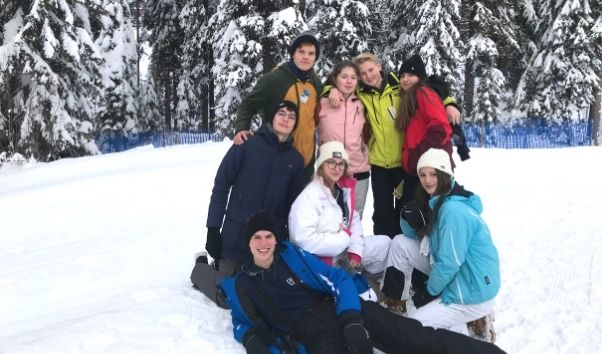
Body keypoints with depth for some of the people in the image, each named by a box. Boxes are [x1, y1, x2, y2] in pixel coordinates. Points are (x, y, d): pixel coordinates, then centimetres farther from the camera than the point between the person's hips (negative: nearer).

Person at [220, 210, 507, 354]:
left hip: (342, 310, 2)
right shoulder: (240, 286, 7)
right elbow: (243, 323, 21)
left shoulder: (292, 255, 5)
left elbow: (338, 281, 1)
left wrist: (352, 322, -15)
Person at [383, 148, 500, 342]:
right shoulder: (435, 201, 4)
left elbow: (449, 263, -25)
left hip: (473, 289, -9)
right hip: (453, 274, 9)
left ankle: (466, 327, 4)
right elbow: (412, 235, 12)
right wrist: (409, 218, -10)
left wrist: (429, 291, -10)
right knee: (400, 243, 5)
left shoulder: (454, 210, -26)